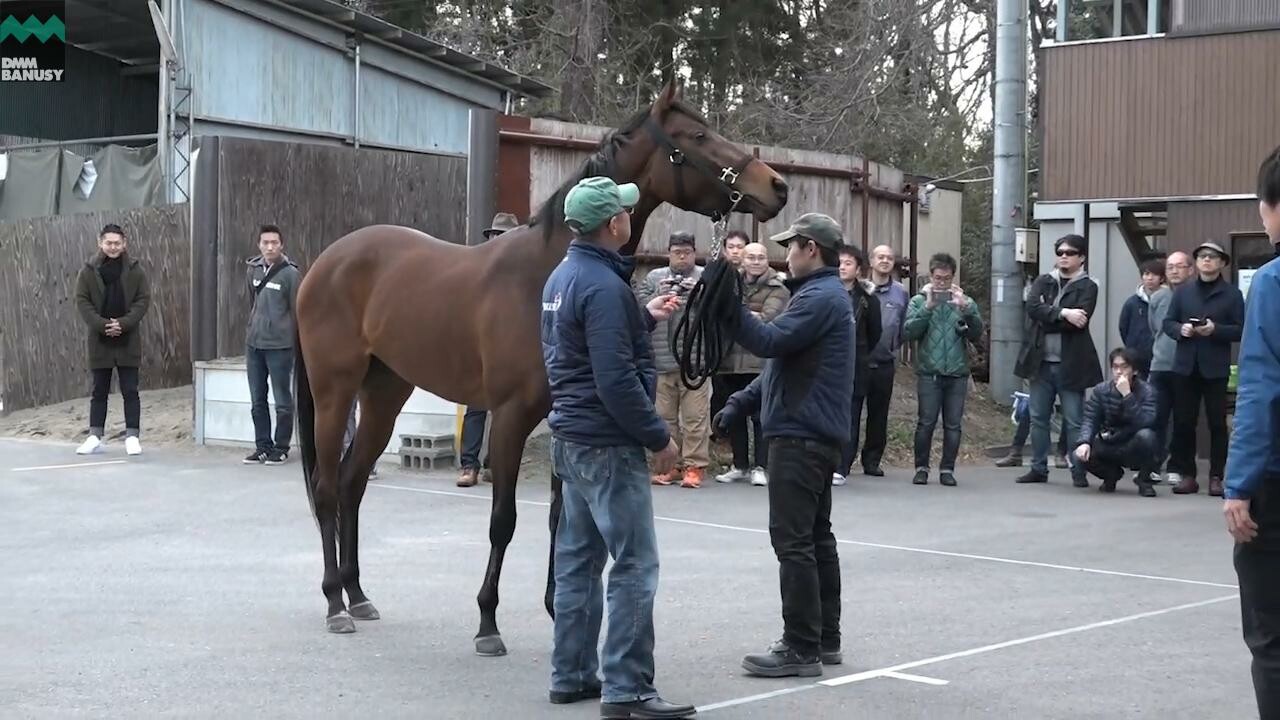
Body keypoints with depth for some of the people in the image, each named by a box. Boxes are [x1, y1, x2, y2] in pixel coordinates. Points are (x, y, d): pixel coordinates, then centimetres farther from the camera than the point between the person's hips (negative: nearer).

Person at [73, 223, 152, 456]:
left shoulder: (136, 270, 1)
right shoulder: (89, 271, 2)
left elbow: (143, 300, -1)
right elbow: (82, 301, -1)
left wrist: (123, 323, -14)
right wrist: (101, 325, -14)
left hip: (128, 340, -1)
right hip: (99, 340, 1)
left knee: (130, 390, 1)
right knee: (99, 391, 8)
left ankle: (132, 436, 5)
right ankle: (95, 437, 13)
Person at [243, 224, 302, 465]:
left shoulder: (290, 274, -8)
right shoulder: (254, 269, 8)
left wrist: (298, 344, -5)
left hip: (279, 346, -6)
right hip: (254, 344, 6)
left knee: (282, 401, 1)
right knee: (257, 400, 11)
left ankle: (281, 448, 9)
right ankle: (262, 446, 19)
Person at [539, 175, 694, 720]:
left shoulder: (563, 277, 10)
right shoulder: (604, 286, -20)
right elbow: (617, 379, -24)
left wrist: (646, 317, 20)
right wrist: (659, 436, -16)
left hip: (571, 439, 10)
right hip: (607, 445, -10)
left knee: (577, 560, 14)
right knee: (635, 566, -6)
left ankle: (571, 675, 21)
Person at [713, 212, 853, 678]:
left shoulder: (821, 297, -15)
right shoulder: (822, 294, 19)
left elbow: (770, 342, -26)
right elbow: (784, 363, 21)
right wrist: (740, 403, 15)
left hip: (800, 437, -11)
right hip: (814, 434, 11)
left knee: (793, 541, -9)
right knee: (816, 537, 13)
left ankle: (801, 648, -7)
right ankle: (825, 639, 19)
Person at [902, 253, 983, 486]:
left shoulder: (966, 302, 11)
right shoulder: (919, 301, 8)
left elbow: (977, 334, 0)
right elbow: (908, 332, -6)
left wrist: (965, 309, -14)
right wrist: (927, 307, -15)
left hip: (957, 373, 1)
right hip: (928, 372, -1)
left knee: (953, 424, 2)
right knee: (926, 422, -2)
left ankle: (947, 469, 10)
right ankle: (922, 467, 8)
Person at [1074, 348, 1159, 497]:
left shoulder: (1147, 391, -15)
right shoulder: (1101, 390, -4)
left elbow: (1145, 423, -29)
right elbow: (1090, 419, -10)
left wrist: (1127, 395, -34)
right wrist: (1084, 442, -29)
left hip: (1135, 450, -3)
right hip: (1109, 448, 3)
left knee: (1146, 435, -36)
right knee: (1083, 454, -25)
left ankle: (1144, 479, -6)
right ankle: (1112, 473, 10)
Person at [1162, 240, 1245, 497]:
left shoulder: (1232, 294, 3)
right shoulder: (1183, 292, 13)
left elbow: (1240, 330, -3)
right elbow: (1167, 323, 11)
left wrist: (1215, 330, -18)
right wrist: (1181, 329, -10)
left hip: (1215, 368, -3)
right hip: (1185, 366, 3)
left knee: (1217, 423, -1)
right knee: (1183, 422, 3)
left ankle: (1216, 477, 4)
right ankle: (1187, 475, 10)